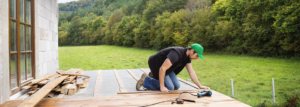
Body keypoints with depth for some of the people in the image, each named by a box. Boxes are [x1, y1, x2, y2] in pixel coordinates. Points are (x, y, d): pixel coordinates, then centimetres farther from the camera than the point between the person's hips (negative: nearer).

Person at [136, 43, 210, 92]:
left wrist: (200, 86, -1)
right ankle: (145, 80, -3)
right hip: (156, 65, -9)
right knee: (170, 87, -15)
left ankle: (155, 77, 18)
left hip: (166, 67, 9)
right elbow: (162, 69, -36)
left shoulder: (187, 56, -5)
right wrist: (162, 87, -30)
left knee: (176, 86, 1)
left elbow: (191, 72, 2)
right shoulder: (176, 54, -35)